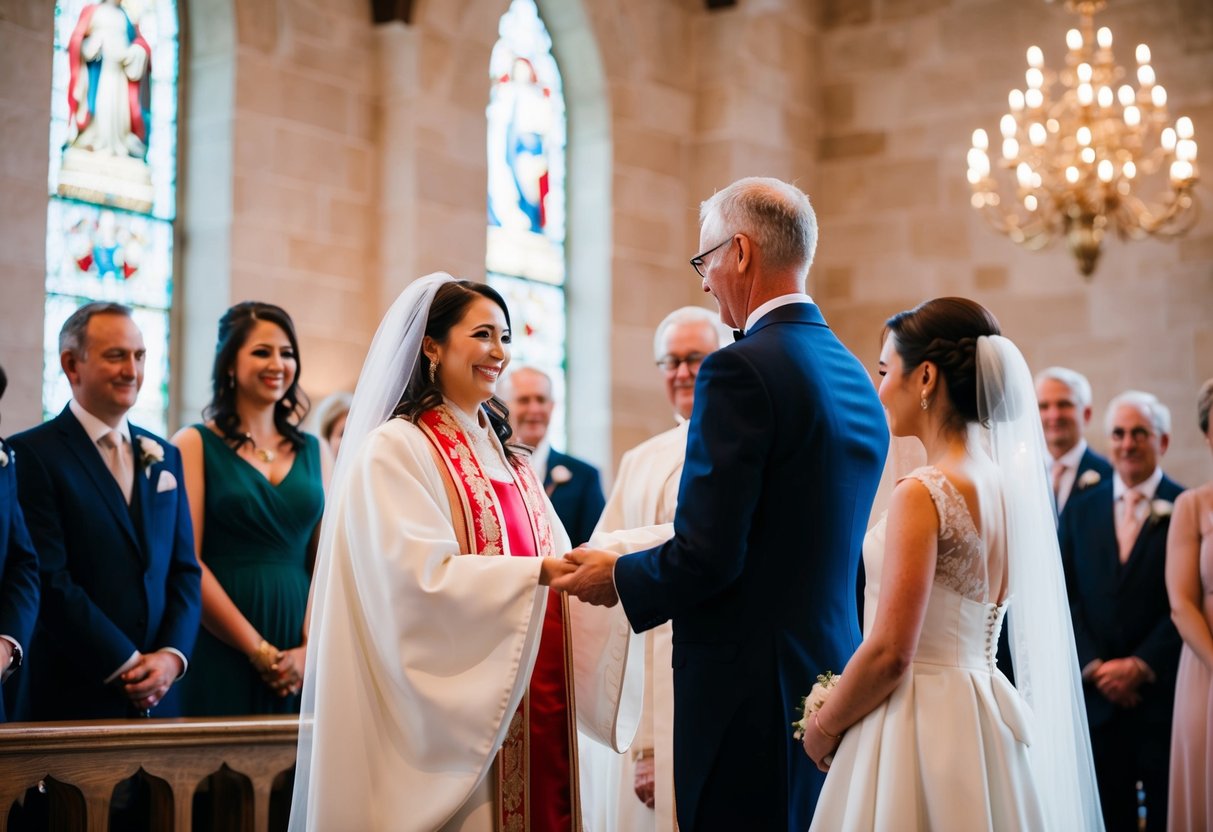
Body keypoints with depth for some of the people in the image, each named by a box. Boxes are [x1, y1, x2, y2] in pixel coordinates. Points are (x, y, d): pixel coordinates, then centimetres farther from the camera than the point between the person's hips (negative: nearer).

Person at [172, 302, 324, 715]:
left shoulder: (312, 450, 12)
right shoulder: (195, 444, 0)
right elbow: (187, 562, -8)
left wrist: (309, 649, -7)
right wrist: (258, 650, -11)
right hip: (223, 653, -3)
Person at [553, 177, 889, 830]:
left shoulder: (740, 370, -14)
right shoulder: (857, 379, 13)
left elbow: (706, 554, -19)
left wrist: (618, 578, 0)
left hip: (750, 699, -9)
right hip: (835, 676, 9)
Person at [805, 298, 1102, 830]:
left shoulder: (923, 494, -17)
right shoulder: (1006, 483, 7)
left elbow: (889, 654, -20)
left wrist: (822, 727, -4)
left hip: (918, 725, -8)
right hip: (982, 722, 8)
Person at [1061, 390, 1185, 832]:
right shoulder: (1081, 509, 9)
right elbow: (1066, 595, 6)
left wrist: (1140, 666, -11)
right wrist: (1093, 665, -6)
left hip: (1163, 693, -3)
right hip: (1098, 694, 3)